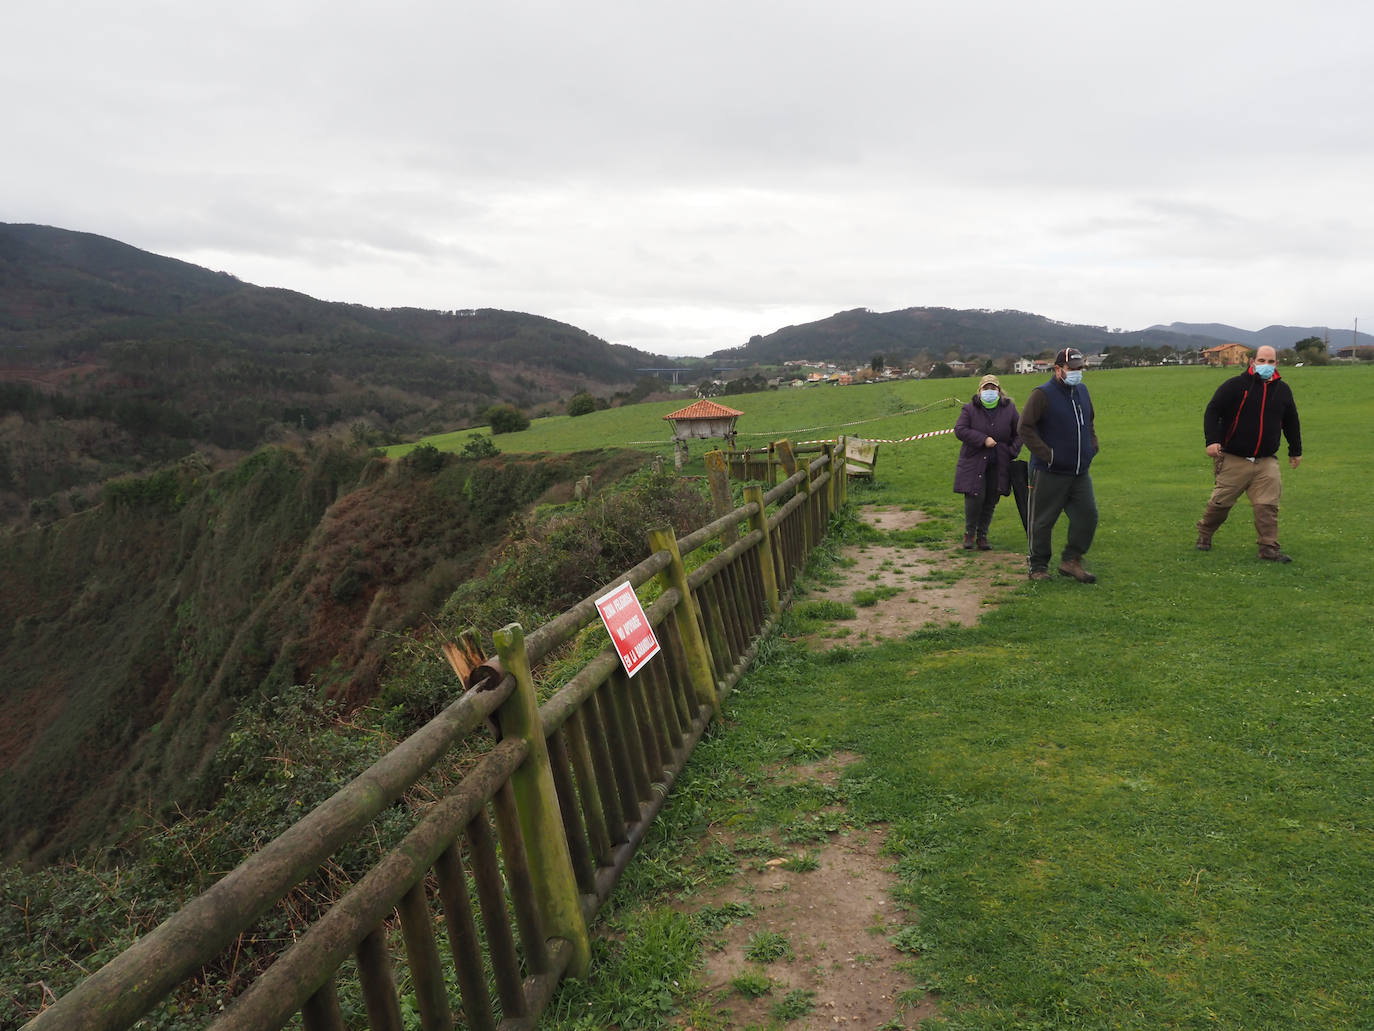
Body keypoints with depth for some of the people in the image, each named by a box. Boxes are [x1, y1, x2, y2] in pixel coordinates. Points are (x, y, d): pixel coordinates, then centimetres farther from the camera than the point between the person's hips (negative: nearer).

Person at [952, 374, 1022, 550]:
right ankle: (969, 532, 6)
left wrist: (1012, 452, 1)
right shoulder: (970, 409, -1)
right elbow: (959, 430, -10)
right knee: (975, 497, -14)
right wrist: (983, 439, -18)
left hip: (998, 464, 3)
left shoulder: (1009, 409, 6)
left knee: (991, 502, 5)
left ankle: (982, 536, 18)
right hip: (974, 462, -3)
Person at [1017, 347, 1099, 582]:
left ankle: (1071, 561, 13)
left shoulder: (1082, 391, 13)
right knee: (1042, 521, 3)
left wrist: (1092, 446, 12)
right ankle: (1038, 566, 15)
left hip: (1080, 473, 7)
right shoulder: (1042, 394, -10)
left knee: (1088, 515, 0)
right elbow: (1025, 428, -14)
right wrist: (1047, 454, -17)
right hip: (1049, 473, -6)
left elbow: (1089, 422, 28)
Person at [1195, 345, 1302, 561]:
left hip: (1266, 462, 3)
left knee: (1268, 506, -6)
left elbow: (1291, 422, 22)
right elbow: (1212, 411, -7)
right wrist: (1212, 440, -18)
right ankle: (1204, 534, 27)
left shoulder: (1283, 390, 10)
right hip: (1233, 460, -3)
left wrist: (1295, 451, 27)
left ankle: (1269, 548, 0)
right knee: (1220, 502, 4)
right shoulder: (1235, 385, -6)